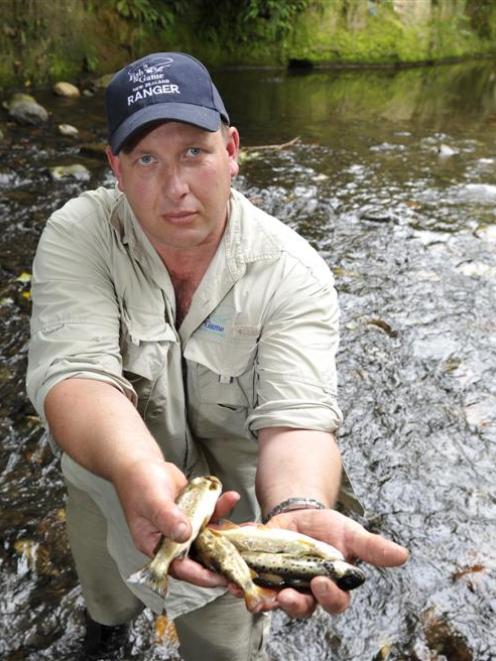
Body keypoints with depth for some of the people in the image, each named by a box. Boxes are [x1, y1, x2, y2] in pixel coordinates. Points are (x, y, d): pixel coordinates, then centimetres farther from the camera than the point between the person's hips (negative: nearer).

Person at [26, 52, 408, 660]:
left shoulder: (294, 274, -24)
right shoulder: (78, 235, -21)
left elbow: (296, 418, -32)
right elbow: (75, 374, -33)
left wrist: (298, 510, -55)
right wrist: (137, 469, -54)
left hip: (234, 505, -1)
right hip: (108, 493, 2)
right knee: (107, 605, 32)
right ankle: (109, 612, 69)